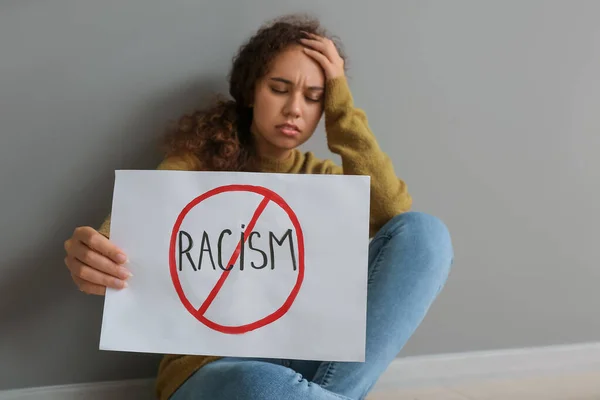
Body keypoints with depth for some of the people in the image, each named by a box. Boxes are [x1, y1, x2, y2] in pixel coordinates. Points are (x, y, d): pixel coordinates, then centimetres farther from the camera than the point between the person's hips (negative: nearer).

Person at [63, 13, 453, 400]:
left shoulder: (324, 178, 12)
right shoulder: (200, 157, 4)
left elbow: (394, 214, -8)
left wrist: (342, 104, -6)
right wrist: (93, 258, -35)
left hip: (309, 358, 4)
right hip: (212, 366, -4)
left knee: (424, 232, -19)